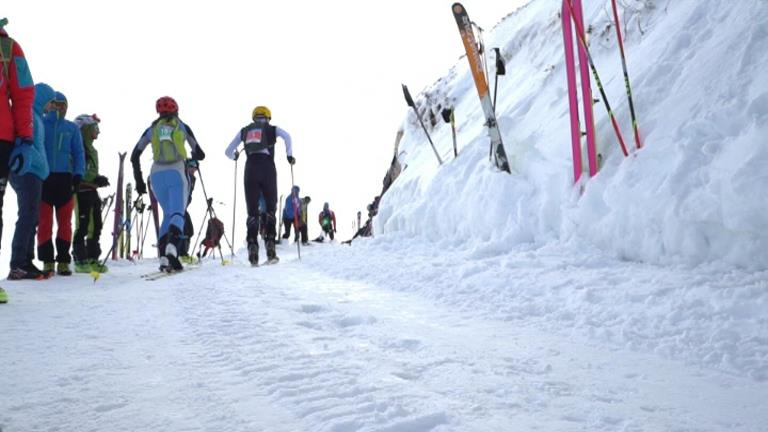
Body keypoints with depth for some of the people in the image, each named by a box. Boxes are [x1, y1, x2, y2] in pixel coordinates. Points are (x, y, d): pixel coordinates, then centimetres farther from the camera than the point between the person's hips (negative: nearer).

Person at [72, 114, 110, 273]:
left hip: (91, 191, 9)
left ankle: (93, 259, 15)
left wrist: (99, 180, 12)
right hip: (81, 190, -9)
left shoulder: (91, 149, 21)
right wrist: (95, 178, -20)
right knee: (82, 227, -6)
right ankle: (80, 260, -1)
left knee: (95, 226, 9)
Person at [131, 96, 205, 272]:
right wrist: (192, 158, 38)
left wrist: (139, 181, 17)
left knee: (167, 214, 16)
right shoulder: (182, 126, 11)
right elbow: (200, 154, 15)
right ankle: (172, 245, -40)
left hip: (156, 175, 3)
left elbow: (134, 156, 11)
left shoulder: (151, 129, 15)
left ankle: (165, 256, 5)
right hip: (176, 173, -3)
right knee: (177, 213, -12)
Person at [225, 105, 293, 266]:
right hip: (267, 168, -2)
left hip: (250, 169, 2)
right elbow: (286, 137, -7)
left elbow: (228, 151, 22)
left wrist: (234, 157, 43)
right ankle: (270, 244, -7)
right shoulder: (272, 129, 15)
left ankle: (252, 245, -11)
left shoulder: (244, 131, 22)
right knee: (271, 209, 8)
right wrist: (289, 155, 3)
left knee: (252, 211, 5)